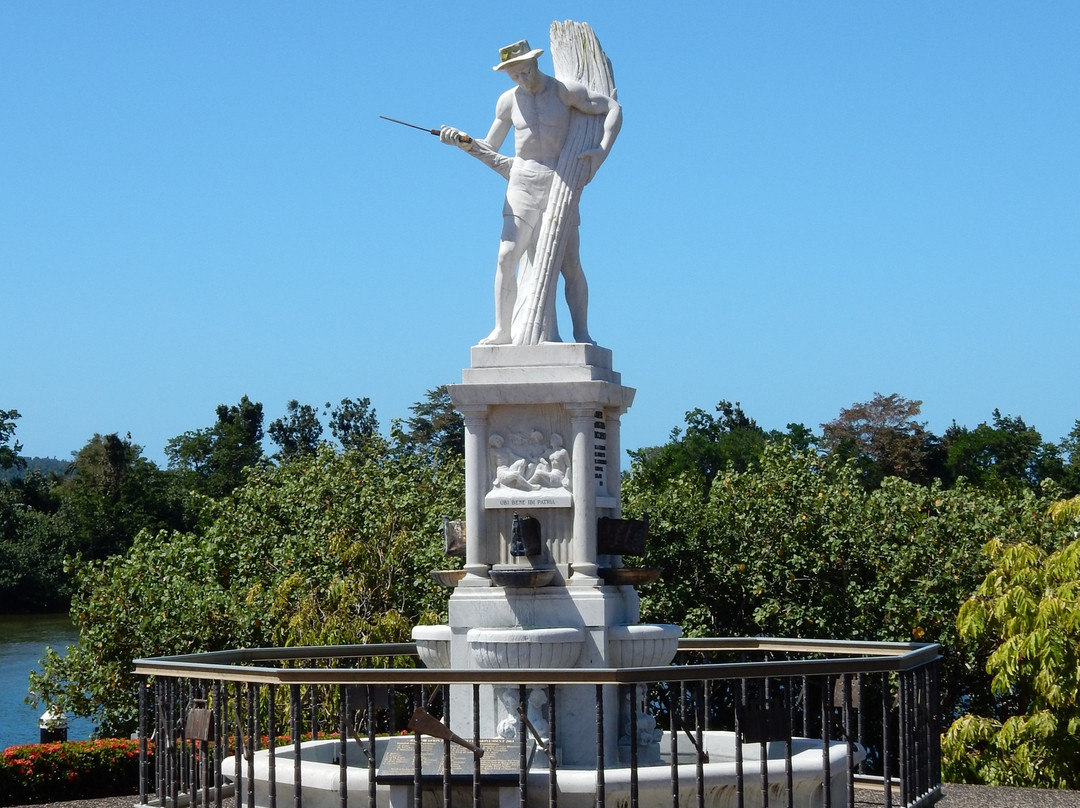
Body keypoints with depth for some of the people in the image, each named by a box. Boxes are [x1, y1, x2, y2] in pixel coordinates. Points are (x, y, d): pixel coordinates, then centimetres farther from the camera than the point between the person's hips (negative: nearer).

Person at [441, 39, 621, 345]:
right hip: (523, 183, 2)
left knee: (570, 265, -3)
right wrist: (465, 142, -10)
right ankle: (502, 330, -9)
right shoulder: (508, 100, 4)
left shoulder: (564, 91, -4)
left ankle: (582, 334, 4)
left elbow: (613, 108, -1)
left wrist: (603, 150, -13)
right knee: (507, 257, -12)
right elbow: (489, 150, 10)